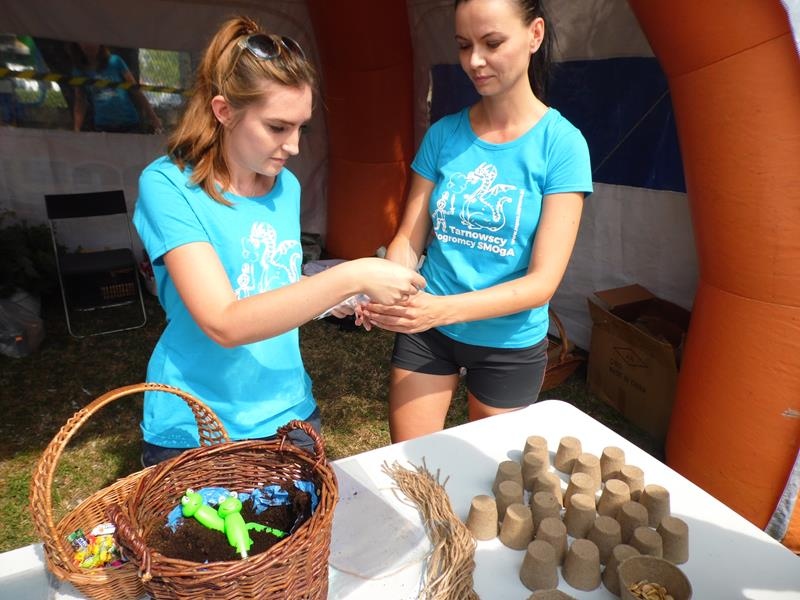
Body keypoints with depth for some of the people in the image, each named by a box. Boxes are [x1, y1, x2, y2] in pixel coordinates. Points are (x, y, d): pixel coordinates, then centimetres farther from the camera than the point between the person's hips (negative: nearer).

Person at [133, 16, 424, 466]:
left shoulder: (288, 186, 0)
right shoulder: (168, 185, -17)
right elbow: (225, 323, -28)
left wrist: (340, 299, -7)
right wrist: (351, 277, -30)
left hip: (289, 413, 5)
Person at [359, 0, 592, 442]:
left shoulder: (561, 143, -13)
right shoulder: (443, 134, -4)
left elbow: (543, 281, -18)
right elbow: (409, 239, -2)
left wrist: (444, 308, -32)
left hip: (510, 343, -1)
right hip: (426, 331, 2)